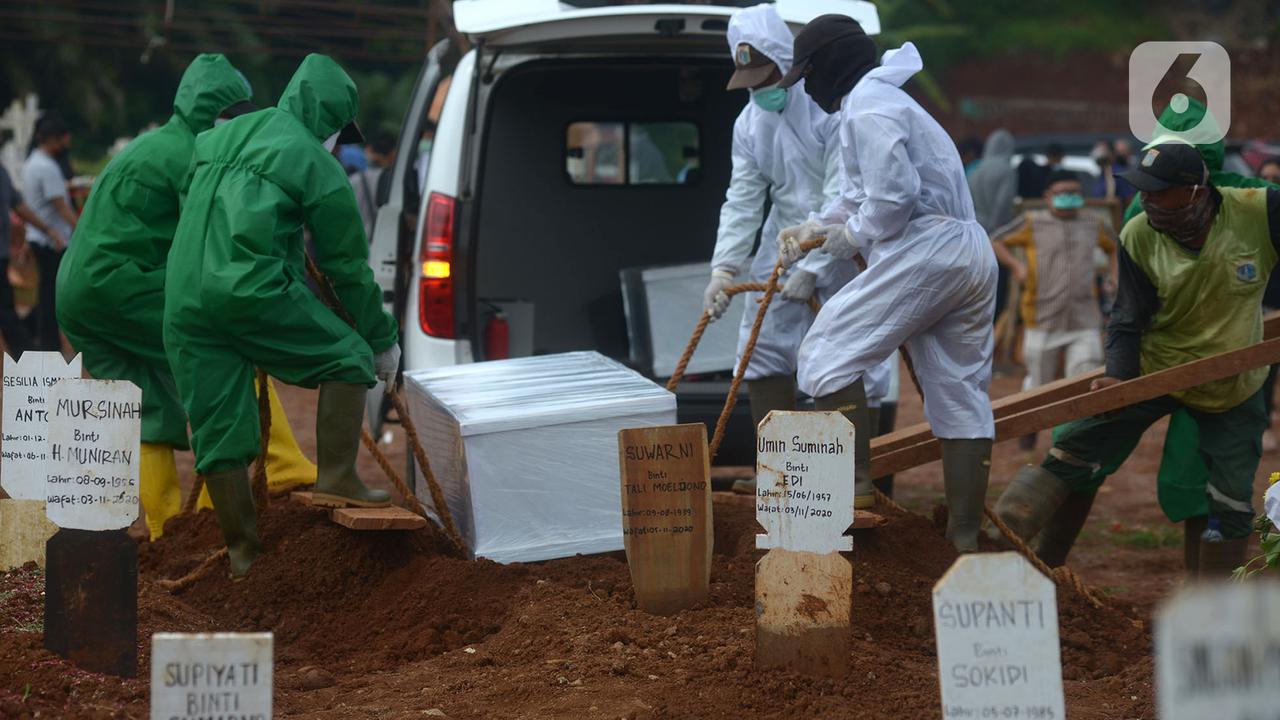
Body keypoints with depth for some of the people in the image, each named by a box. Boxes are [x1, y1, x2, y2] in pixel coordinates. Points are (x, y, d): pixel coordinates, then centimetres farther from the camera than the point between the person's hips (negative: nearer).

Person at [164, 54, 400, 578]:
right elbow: (348, 265, 8)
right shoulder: (317, 165, 5)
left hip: (183, 299, 6)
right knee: (347, 357, 9)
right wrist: (383, 340, 18)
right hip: (251, 289, -6)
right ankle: (336, 479, 3)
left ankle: (241, 551, 14)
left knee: (218, 430, 9)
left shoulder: (217, 138, 23)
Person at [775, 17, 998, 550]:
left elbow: (893, 198, -17)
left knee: (828, 350, -7)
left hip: (922, 251, -10)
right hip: (972, 259, 10)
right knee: (960, 393, 9)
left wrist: (853, 236, -2)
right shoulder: (883, 99, 26)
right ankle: (964, 532, 12)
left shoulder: (867, 106, -7)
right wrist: (812, 228, 16)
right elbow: (861, 198, 28)